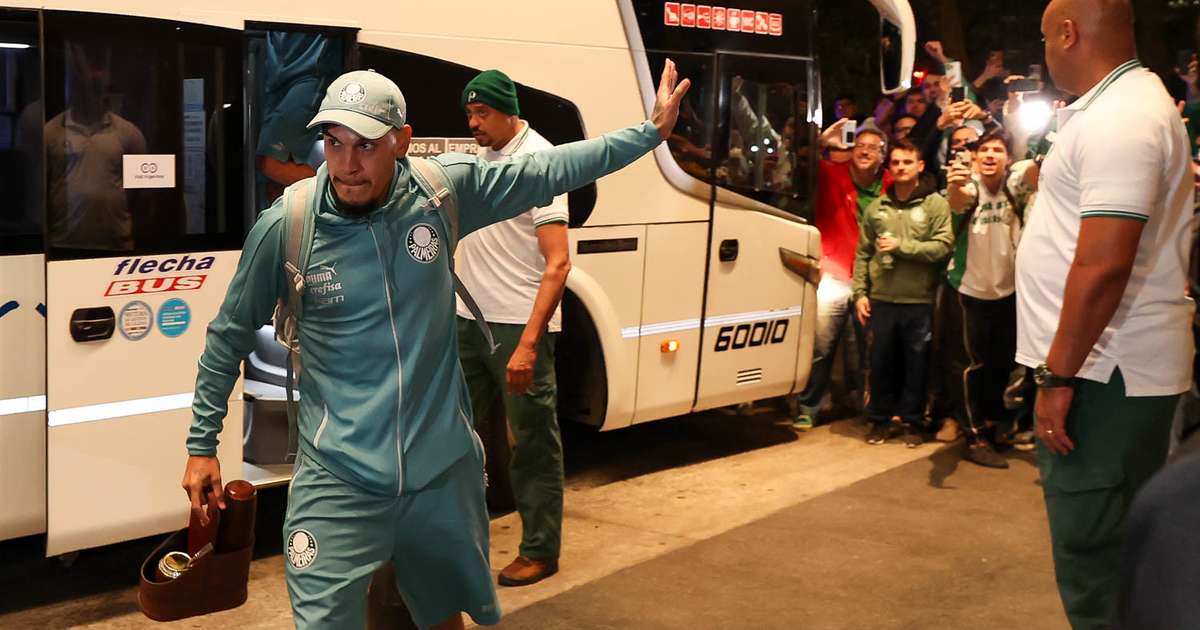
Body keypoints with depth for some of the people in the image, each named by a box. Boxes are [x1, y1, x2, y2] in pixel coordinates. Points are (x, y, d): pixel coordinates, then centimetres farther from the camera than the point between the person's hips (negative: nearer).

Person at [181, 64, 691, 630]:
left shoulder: (444, 188, -7)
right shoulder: (285, 227, -11)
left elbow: (551, 170, 6)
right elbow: (230, 334, 2)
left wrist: (652, 130, 11)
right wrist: (201, 444, 5)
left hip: (445, 470, 3)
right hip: (337, 483, -2)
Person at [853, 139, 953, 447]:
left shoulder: (935, 204, 0)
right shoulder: (876, 208, 10)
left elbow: (943, 247, -11)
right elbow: (862, 253, 10)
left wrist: (901, 246, -13)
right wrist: (860, 292, 3)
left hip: (919, 301, -3)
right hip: (881, 299, 3)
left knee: (916, 363, 6)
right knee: (881, 361, 9)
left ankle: (914, 421, 18)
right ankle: (880, 419, 21)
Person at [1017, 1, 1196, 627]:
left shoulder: (1120, 120, -19)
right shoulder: (1126, 104, 15)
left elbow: (1104, 265, -26)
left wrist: (1058, 376, -23)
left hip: (1107, 374, -11)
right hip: (1107, 364, 11)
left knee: (1091, 550, -5)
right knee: (1118, 539, 18)